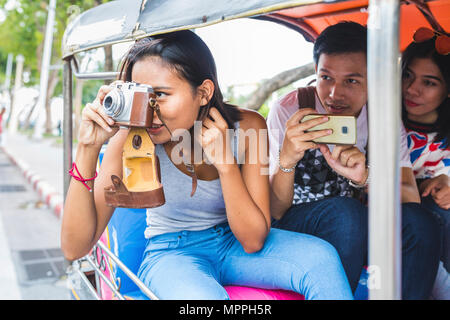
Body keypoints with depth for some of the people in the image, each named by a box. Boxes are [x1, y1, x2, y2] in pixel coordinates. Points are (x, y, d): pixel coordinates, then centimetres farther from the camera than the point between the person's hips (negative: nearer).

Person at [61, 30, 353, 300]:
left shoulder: (248, 127, -15)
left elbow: (253, 240, -15)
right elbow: (75, 248, -21)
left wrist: (225, 162, -29)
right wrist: (88, 149, -31)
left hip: (236, 245, 3)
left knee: (320, 257, -26)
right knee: (201, 297, -38)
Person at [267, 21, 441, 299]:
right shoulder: (288, 111, -15)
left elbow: (412, 199, -14)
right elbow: (274, 213, -17)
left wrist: (365, 177, -35)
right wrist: (287, 159, -37)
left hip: (353, 229, 4)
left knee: (419, 222, -24)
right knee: (345, 211, -34)